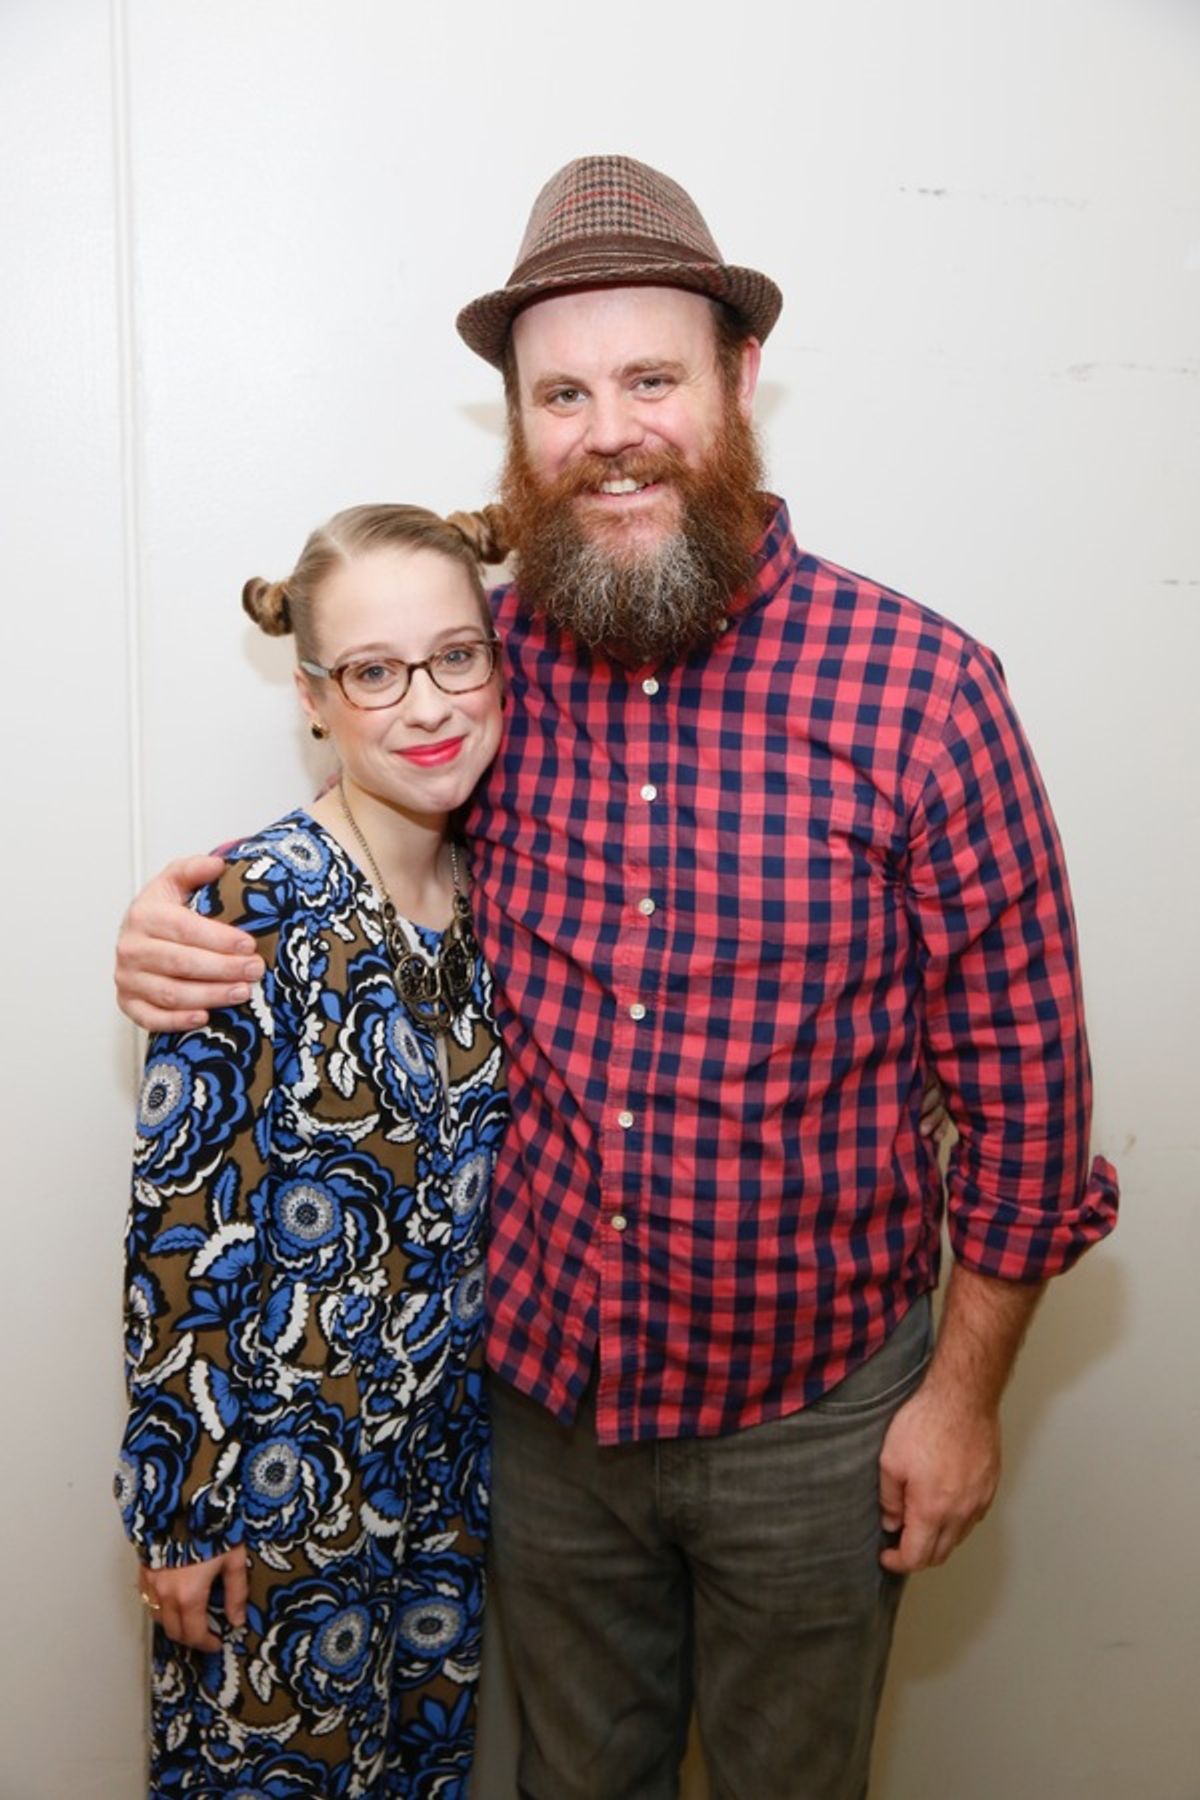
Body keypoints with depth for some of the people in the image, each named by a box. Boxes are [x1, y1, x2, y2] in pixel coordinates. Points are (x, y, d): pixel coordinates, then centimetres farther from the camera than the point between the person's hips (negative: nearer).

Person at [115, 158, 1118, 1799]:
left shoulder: (924, 689, -17)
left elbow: (1022, 1065, -11)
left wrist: (966, 1385, -6)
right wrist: (190, 914, -13)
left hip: (811, 1408, -2)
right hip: (540, 1385, 3)